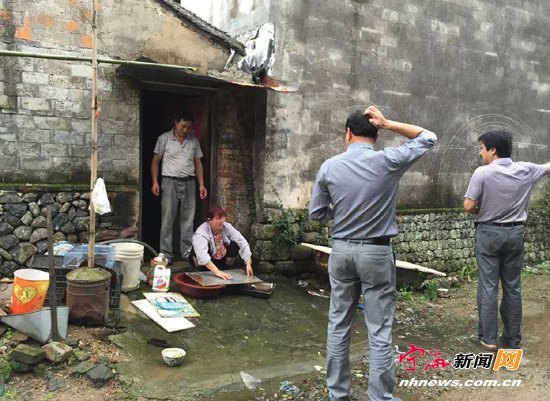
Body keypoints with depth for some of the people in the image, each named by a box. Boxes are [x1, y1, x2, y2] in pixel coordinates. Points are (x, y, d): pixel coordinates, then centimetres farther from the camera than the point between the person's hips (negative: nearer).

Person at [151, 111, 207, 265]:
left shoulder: (193, 141, 11)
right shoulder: (164, 139, 1)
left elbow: (198, 163, 15)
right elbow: (156, 161, 4)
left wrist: (201, 184, 7)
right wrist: (155, 182, -6)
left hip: (189, 183, 3)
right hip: (170, 182, -3)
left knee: (188, 220, 6)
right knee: (167, 220, -2)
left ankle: (187, 253, 15)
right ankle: (166, 255, 5)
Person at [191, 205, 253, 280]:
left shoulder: (227, 227, -20)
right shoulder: (201, 233, -33)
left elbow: (242, 243, -25)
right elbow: (202, 255, -48)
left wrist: (248, 264, -35)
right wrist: (217, 271, -57)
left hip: (221, 259, 4)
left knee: (234, 244, -22)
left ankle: (226, 269, -3)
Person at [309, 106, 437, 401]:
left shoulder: (329, 167, -4)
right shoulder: (387, 162, -10)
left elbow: (316, 213, 3)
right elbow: (428, 139, 5)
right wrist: (388, 124, -1)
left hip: (341, 251, 3)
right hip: (376, 253, -3)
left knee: (339, 325, 13)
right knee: (379, 332, 5)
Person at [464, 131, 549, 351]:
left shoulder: (483, 172, -15)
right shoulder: (525, 170, 0)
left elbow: (468, 206, -16)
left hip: (489, 233, -4)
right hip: (515, 233, 4)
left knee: (488, 287, 2)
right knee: (513, 287, 12)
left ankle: (488, 338, 6)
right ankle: (513, 337, 20)